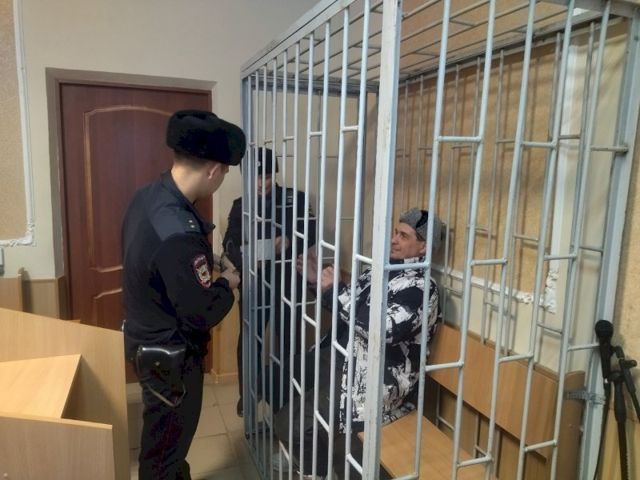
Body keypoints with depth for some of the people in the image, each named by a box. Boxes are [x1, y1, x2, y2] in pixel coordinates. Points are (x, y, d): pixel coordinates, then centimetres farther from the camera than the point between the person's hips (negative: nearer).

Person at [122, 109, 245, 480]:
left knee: (166, 433, 29)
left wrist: (207, 262, 5)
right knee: (166, 440, 16)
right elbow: (202, 314, -26)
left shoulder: (148, 196, -5)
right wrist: (227, 284, -9)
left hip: (147, 338, 9)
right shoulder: (178, 235, -36)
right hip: (169, 355, -9)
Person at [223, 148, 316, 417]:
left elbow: (311, 233, -5)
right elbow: (229, 243, 0)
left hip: (287, 282, -1)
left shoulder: (295, 198, 0)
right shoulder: (240, 205, 6)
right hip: (254, 284, 2)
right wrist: (244, 258, -22)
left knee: (290, 340, 8)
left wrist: (289, 241, -26)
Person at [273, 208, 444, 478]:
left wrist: (333, 290, -27)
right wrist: (321, 281, 4)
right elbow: (349, 305, 18)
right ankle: (306, 455, 33)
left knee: (290, 426, -15)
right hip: (340, 358, 10)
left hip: (373, 383, -9)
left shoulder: (420, 288, -18)